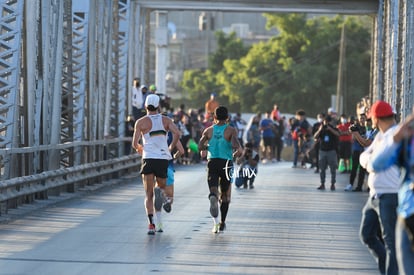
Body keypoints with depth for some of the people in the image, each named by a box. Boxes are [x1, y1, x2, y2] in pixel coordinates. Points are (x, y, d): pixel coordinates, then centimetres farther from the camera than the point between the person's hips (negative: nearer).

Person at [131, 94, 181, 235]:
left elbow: (135, 144, -2)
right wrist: (170, 148, 8)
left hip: (148, 158, -1)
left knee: (149, 195, 2)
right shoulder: (166, 120, 9)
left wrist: (139, 148, 22)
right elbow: (177, 133, -7)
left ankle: (151, 223, -15)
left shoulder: (141, 122, 4)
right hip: (163, 158, 1)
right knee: (161, 185, 21)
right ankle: (159, 190, -18)